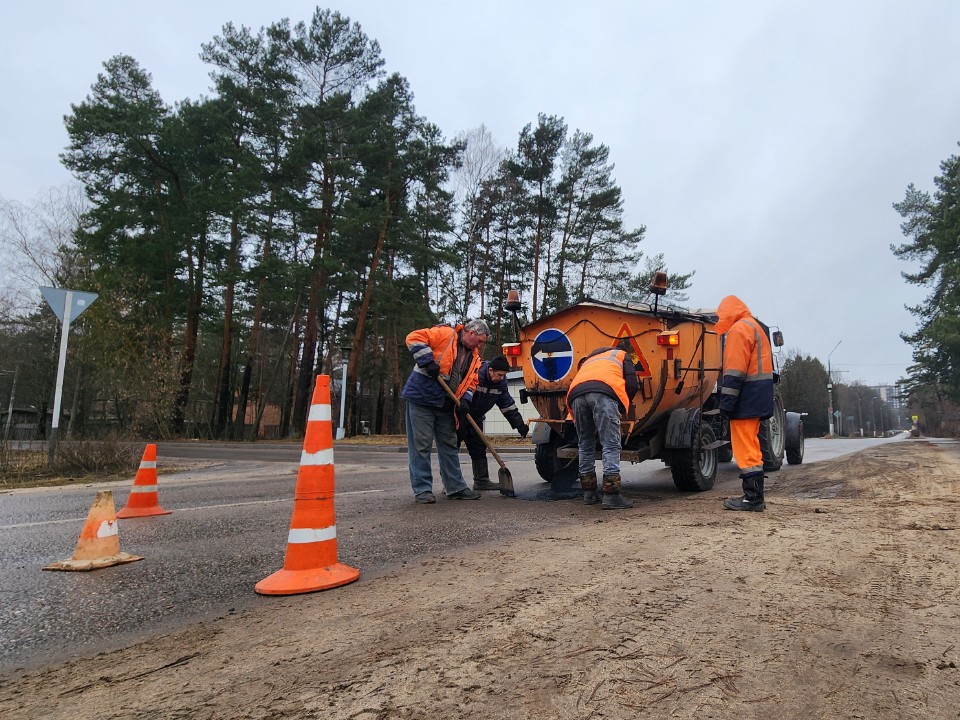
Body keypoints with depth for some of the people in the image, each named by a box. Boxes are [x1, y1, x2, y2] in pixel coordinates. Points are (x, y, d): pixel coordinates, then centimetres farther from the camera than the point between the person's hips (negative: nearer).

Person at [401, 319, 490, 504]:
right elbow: (414, 338, -16)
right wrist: (428, 360, -24)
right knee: (421, 445, -3)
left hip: (445, 405, 8)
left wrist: (465, 398, -4)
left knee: (449, 446, 12)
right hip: (422, 398, -8)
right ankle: (422, 490, 5)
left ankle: (456, 487, 21)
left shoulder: (474, 356, 13)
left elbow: (471, 381, 15)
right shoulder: (445, 334, -9)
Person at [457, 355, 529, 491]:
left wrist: (520, 424, 0)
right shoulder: (474, 375, -27)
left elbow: (507, 404, 3)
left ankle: (481, 481, 15)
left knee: (479, 447, 8)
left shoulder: (500, 382, -3)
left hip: (475, 417, 8)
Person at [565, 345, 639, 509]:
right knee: (611, 445, -3)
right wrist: (621, 408, 25)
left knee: (586, 445, 15)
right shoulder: (621, 355, 33)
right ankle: (612, 496, -7)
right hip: (603, 394, -4)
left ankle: (589, 494, 20)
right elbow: (632, 385, 16)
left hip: (576, 394, 5)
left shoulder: (588, 361, 44)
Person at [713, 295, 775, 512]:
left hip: (747, 396, -10)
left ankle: (753, 498, -5)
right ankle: (755, 497, 19)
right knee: (750, 448, 14)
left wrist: (727, 401, -20)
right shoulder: (755, 327, 23)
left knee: (745, 449, -7)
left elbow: (735, 370, -19)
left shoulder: (739, 329, -9)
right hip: (758, 396, 11)